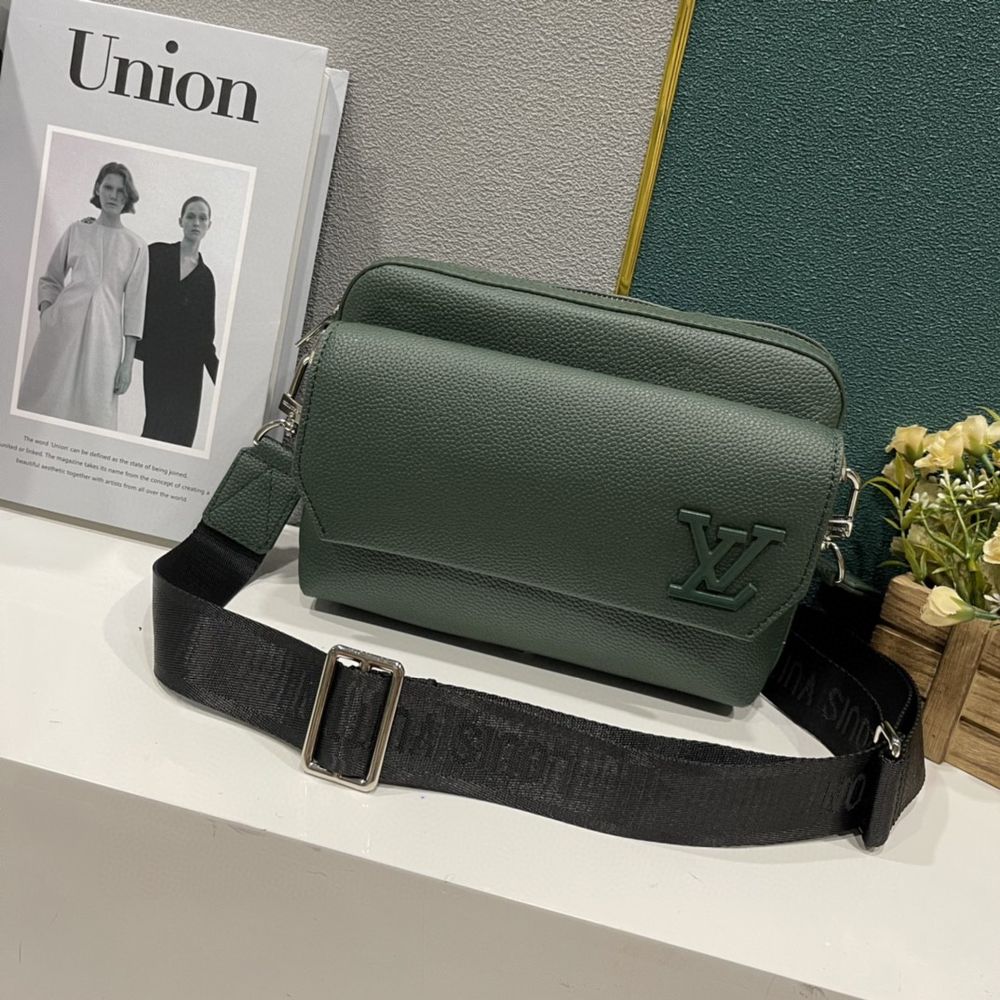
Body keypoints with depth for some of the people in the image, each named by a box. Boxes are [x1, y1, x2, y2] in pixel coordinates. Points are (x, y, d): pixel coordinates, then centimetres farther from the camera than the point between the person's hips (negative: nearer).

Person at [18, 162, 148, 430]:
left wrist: (128, 362, -2)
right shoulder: (77, 231, 11)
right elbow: (50, 279, 17)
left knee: (92, 406, -2)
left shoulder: (136, 246, 6)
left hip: (104, 333, -1)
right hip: (63, 325, 1)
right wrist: (46, 311, -4)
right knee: (47, 400, 1)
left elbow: (134, 305, 3)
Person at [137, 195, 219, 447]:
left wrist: (218, 372, 5)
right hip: (158, 358, -2)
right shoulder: (157, 254, 7)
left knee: (181, 429, -4)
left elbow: (205, 332, 13)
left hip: (188, 365, 2)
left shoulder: (205, 276, 13)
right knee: (162, 425, -11)